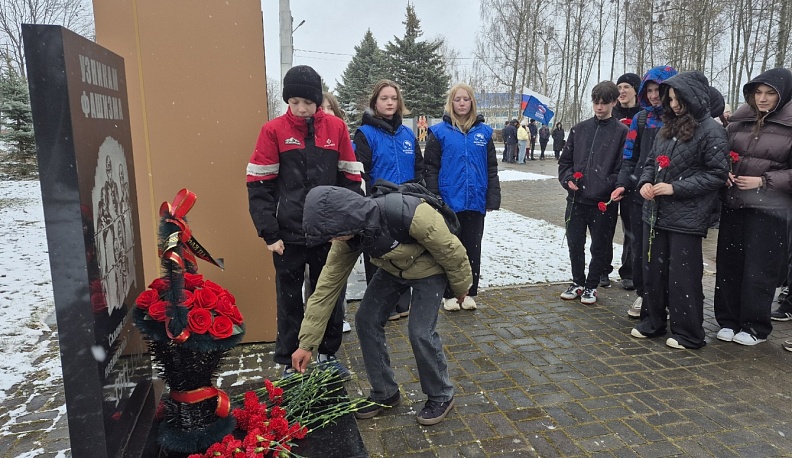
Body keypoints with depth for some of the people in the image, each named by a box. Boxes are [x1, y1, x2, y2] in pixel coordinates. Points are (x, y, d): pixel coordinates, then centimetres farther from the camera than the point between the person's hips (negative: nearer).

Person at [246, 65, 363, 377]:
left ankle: (328, 355, 31)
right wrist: (269, 233, -10)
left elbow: (351, 179, 5)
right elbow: (259, 185, -5)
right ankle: (289, 363, 25)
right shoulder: (273, 130, -4)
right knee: (290, 300, 10)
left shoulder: (336, 127, 2)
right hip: (289, 234, -2)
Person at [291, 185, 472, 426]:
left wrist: (460, 287, -6)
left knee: (420, 332, -15)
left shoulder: (411, 216, -41)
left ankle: (441, 396, 13)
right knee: (366, 321, -1)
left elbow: (451, 250, -24)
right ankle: (384, 392, 17)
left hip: (429, 269, -6)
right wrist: (307, 343, -12)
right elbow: (327, 285, -14)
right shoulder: (347, 237, -21)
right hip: (393, 269, 6)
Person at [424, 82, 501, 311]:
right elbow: (431, 168, -3)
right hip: (449, 201, -2)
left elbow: (491, 168, 8)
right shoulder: (440, 132, -1)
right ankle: (449, 294, 19)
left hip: (475, 201, 2)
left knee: (473, 248, 10)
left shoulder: (483, 131, 6)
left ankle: (470, 293, 23)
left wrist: (493, 198, 1)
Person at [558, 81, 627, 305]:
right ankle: (578, 283, 28)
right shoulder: (579, 129, 9)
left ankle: (591, 286, 25)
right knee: (575, 244, 11)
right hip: (576, 199, 3)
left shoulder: (621, 132, -3)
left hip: (604, 201, -3)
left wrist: (603, 189, -16)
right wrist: (568, 180, -3)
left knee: (599, 247, 8)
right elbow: (565, 160, 14)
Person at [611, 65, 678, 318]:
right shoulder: (641, 118, 7)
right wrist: (623, 184, -3)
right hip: (640, 193, 4)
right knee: (639, 246, 11)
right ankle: (642, 294, 26)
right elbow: (630, 156, 9)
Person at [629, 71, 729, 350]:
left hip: (686, 218, -7)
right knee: (653, 270, 14)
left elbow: (717, 173, -11)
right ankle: (653, 322, 28)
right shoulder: (668, 128, 12)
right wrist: (645, 182, -1)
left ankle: (688, 334, 15)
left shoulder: (711, 131, -8)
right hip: (655, 213, 7)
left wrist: (676, 188, -16)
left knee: (683, 277, 1)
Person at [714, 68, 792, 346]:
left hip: (769, 208, -4)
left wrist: (764, 181, -14)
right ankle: (728, 320, 22)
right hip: (732, 204, 4)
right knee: (728, 263, 8)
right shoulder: (740, 120, 9)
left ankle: (755, 327, 17)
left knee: (759, 269, 2)